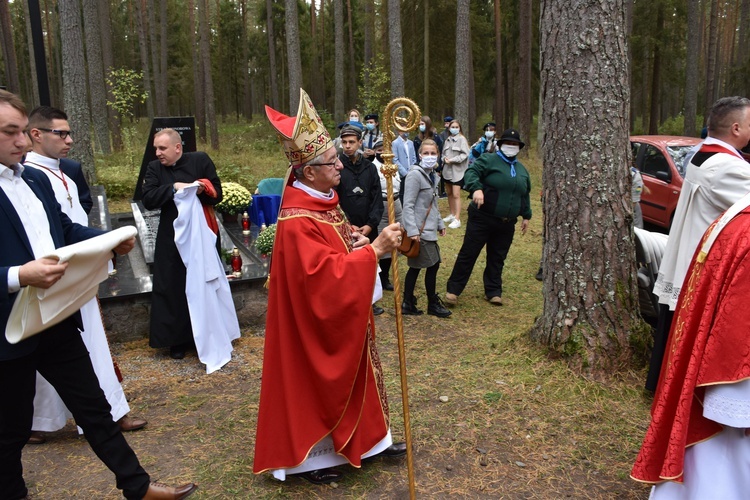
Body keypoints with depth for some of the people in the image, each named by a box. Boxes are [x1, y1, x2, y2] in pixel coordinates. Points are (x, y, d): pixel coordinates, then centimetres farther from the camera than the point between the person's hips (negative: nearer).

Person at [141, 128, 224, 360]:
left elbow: (217, 193, -4)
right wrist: (173, 188, -21)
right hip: (171, 239, 1)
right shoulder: (154, 168, 1)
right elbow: (148, 199, -11)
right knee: (173, 288, 3)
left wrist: (197, 192, -21)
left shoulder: (200, 160, -3)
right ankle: (177, 339, 17)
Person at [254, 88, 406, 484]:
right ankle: (310, 457, 29)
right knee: (315, 380, 8)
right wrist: (373, 251, -34)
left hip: (340, 312, 9)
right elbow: (323, 275, -33)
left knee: (352, 374, 21)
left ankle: (366, 439, 39)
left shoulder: (325, 200, 1)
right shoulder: (296, 222, -28)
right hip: (315, 318, -9)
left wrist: (354, 242, -4)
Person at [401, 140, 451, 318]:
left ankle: (408, 304, 18)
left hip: (429, 229, 9)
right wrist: (412, 231, -24)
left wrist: (440, 223, 21)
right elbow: (408, 205, -19)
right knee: (433, 265, 0)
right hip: (420, 231, -9)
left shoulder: (431, 175, 12)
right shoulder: (415, 175, -15)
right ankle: (433, 304, 15)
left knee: (416, 267, 11)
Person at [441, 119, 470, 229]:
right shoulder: (447, 140, 8)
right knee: (449, 193, 15)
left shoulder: (461, 139, -8)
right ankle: (452, 214, 30)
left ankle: (457, 219, -10)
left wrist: (452, 160, -16)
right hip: (447, 169, 6)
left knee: (456, 195, -11)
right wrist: (444, 159, -7)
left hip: (457, 170, -6)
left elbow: (465, 154, -13)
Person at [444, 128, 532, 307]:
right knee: (468, 253, -2)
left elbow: (525, 195, 25)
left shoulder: (522, 170, 17)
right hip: (482, 219, -5)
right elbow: (471, 172, -19)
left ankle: (493, 291, 25)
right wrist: (476, 188, -37)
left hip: (507, 224, 6)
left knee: (497, 258, 12)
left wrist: (526, 216, 23)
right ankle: (453, 289, 6)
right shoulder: (488, 160, -4)